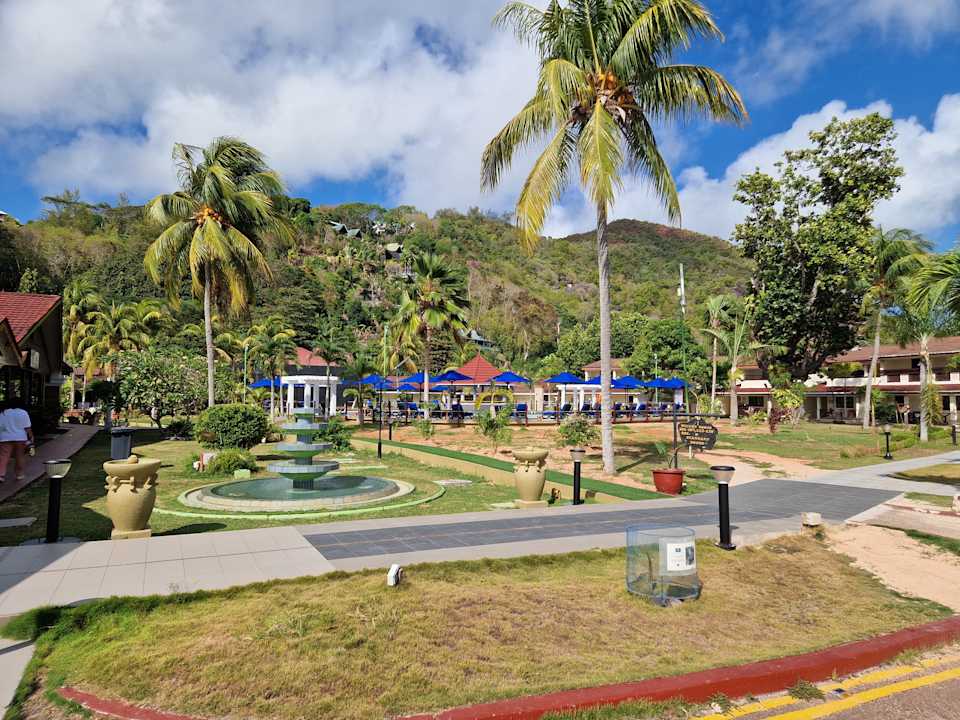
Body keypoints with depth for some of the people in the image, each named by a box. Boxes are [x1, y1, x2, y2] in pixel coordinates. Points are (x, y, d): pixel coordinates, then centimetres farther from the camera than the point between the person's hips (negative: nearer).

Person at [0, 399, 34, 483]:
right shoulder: (23, 413, -1)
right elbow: (27, 427, -4)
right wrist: (31, 437, 1)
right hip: (20, 438, 0)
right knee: (19, 457, 9)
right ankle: (19, 474, 17)